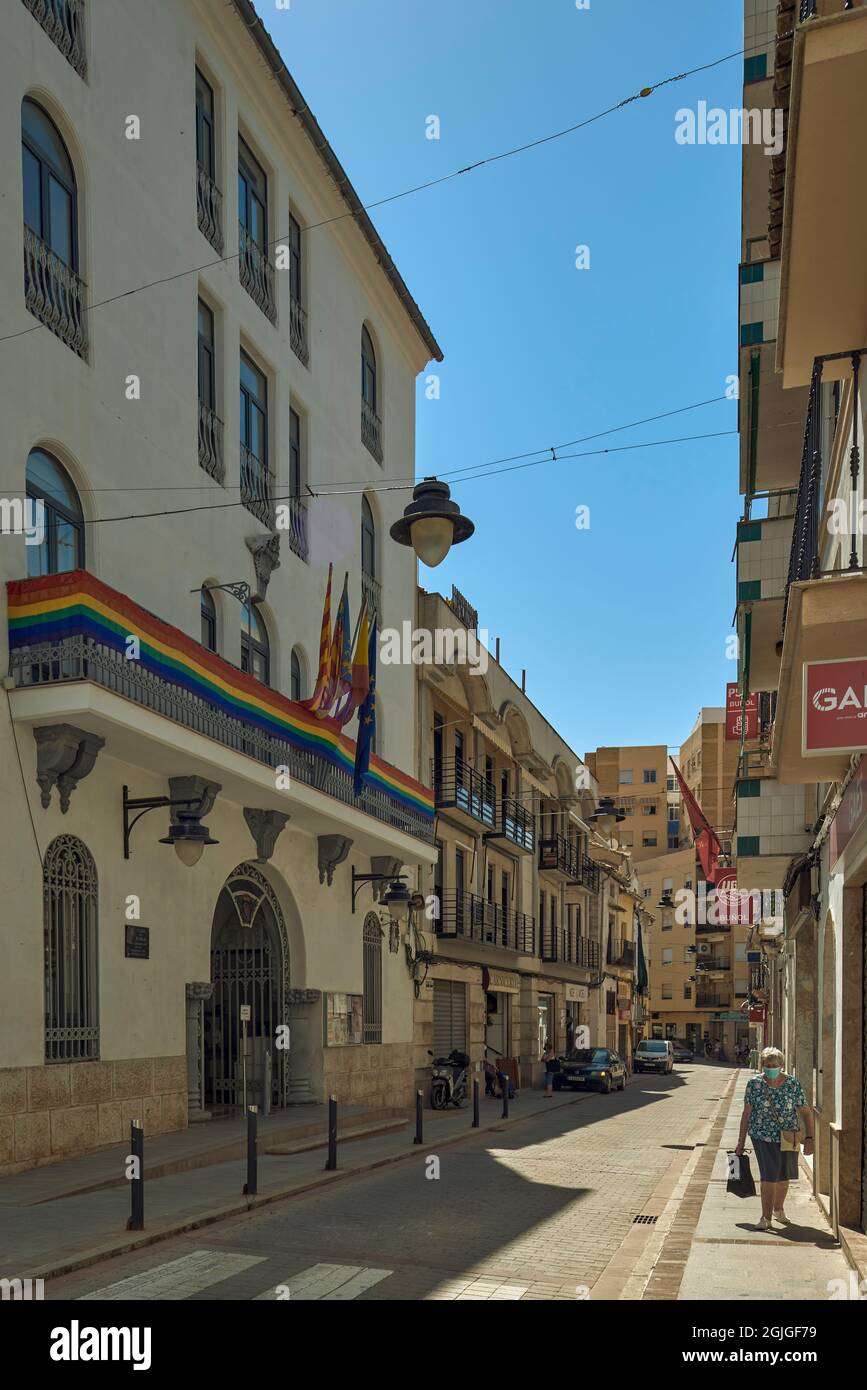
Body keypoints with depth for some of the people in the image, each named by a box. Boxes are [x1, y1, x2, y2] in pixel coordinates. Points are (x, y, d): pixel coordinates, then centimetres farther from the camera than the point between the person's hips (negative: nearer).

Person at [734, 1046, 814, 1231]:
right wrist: (741, 1141, 2)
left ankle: (778, 1210, 38)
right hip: (763, 1137, -2)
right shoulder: (754, 1084, -6)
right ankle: (766, 1218, -2)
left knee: (784, 1176, 14)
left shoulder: (793, 1084, -6)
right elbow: (747, 1113, 0)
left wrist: (809, 1138, -10)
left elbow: (806, 1112, 0)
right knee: (769, 1176, -10)